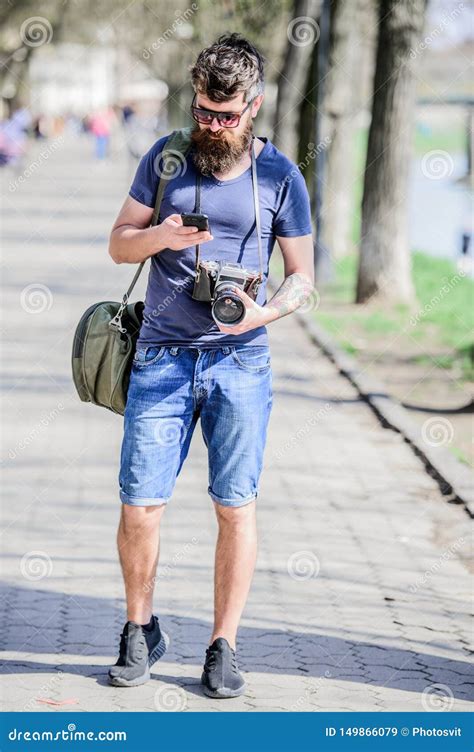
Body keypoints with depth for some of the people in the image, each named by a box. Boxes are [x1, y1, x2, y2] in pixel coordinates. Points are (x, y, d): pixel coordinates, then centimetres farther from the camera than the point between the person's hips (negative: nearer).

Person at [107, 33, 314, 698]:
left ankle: (224, 646, 11)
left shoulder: (280, 176, 3)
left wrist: (267, 311, -14)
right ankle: (140, 631, 19)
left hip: (241, 361, -1)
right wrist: (160, 236, -11)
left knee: (236, 506, 0)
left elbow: (302, 276, 7)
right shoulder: (165, 158, 6)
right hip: (162, 356, 1)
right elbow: (118, 243, 11)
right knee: (140, 505, -2)